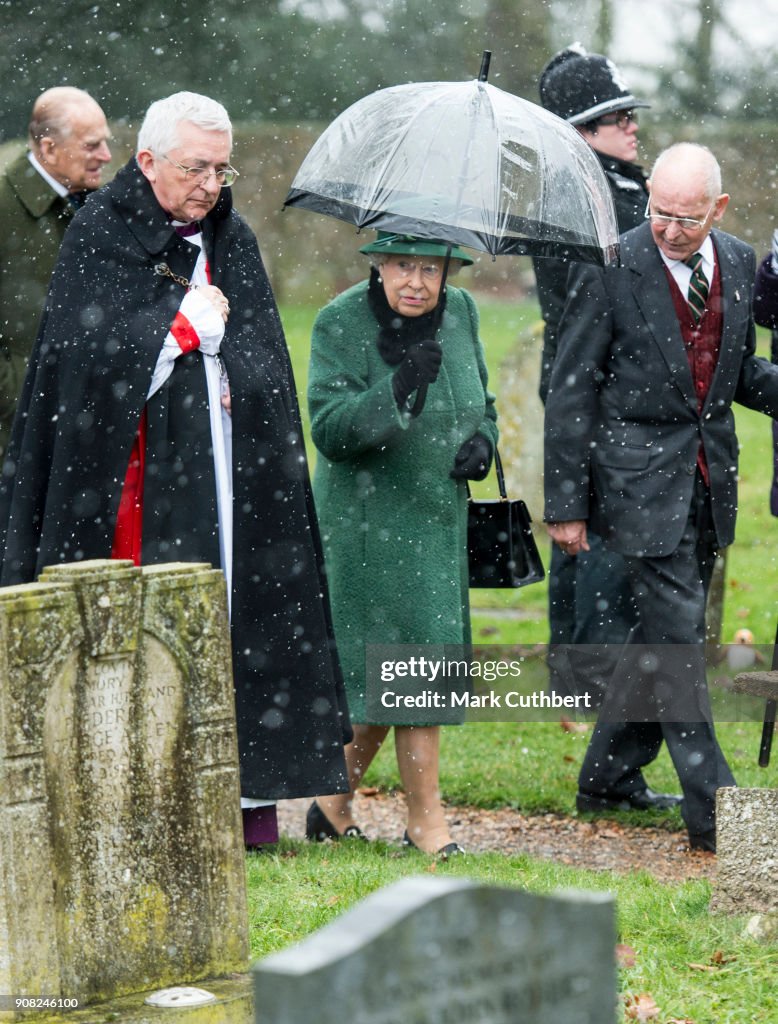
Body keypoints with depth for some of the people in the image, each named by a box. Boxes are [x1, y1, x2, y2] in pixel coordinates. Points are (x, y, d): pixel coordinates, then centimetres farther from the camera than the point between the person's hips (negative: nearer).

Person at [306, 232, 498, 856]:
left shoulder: (460, 313, 6)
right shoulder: (341, 324, -12)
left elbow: (480, 401, 19)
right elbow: (329, 428, -20)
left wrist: (483, 439, -2)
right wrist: (396, 392, -34)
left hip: (440, 517, 6)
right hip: (369, 518, -6)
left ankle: (334, 802, 24)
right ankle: (426, 819, 1)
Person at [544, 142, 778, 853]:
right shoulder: (611, 269, -11)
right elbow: (572, 390, -7)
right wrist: (566, 503, -7)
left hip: (710, 478, 6)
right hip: (642, 478, -6)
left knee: (666, 635, 14)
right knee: (677, 639, -7)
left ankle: (609, 773, 30)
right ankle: (712, 810, -4)